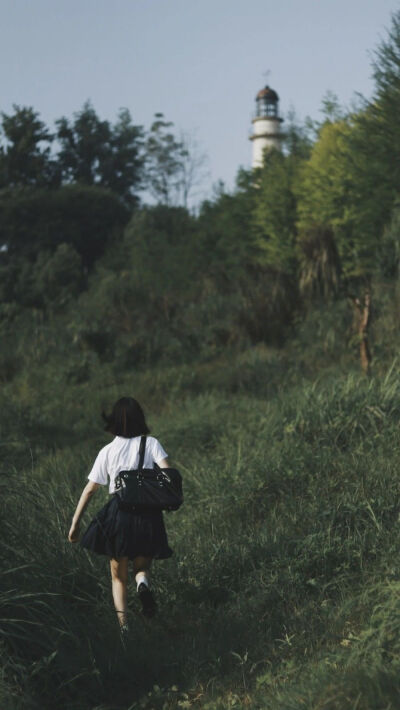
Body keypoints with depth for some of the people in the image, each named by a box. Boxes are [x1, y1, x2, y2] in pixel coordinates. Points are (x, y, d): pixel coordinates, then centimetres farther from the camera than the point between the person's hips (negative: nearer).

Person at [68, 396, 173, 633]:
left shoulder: (108, 451, 5)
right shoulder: (151, 444, 3)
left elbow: (89, 490, 4)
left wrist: (75, 523, 9)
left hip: (118, 514, 0)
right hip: (149, 514, 0)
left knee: (119, 576, 13)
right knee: (142, 566, 20)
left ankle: (124, 624, -6)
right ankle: (143, 582, -17)